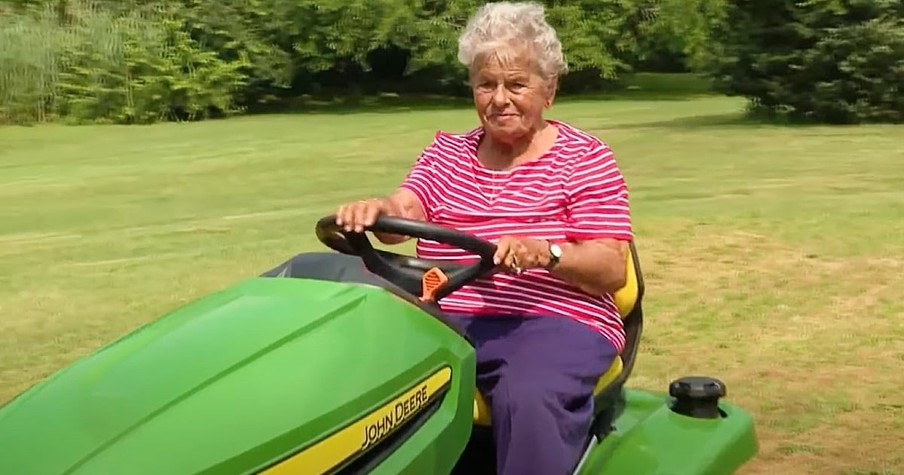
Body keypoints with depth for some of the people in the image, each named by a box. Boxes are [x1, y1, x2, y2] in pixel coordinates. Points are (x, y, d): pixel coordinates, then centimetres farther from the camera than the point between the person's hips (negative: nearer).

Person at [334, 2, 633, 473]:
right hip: (447, 321, 4)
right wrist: (377, 209, -27)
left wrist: (545, 252, -25)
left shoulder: (584, 158, 4)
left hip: (552, 323, -3)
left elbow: (612, 271, -4)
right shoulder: (446, 153, 16)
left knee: (530, 402, -36)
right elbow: (404, 215, -1)